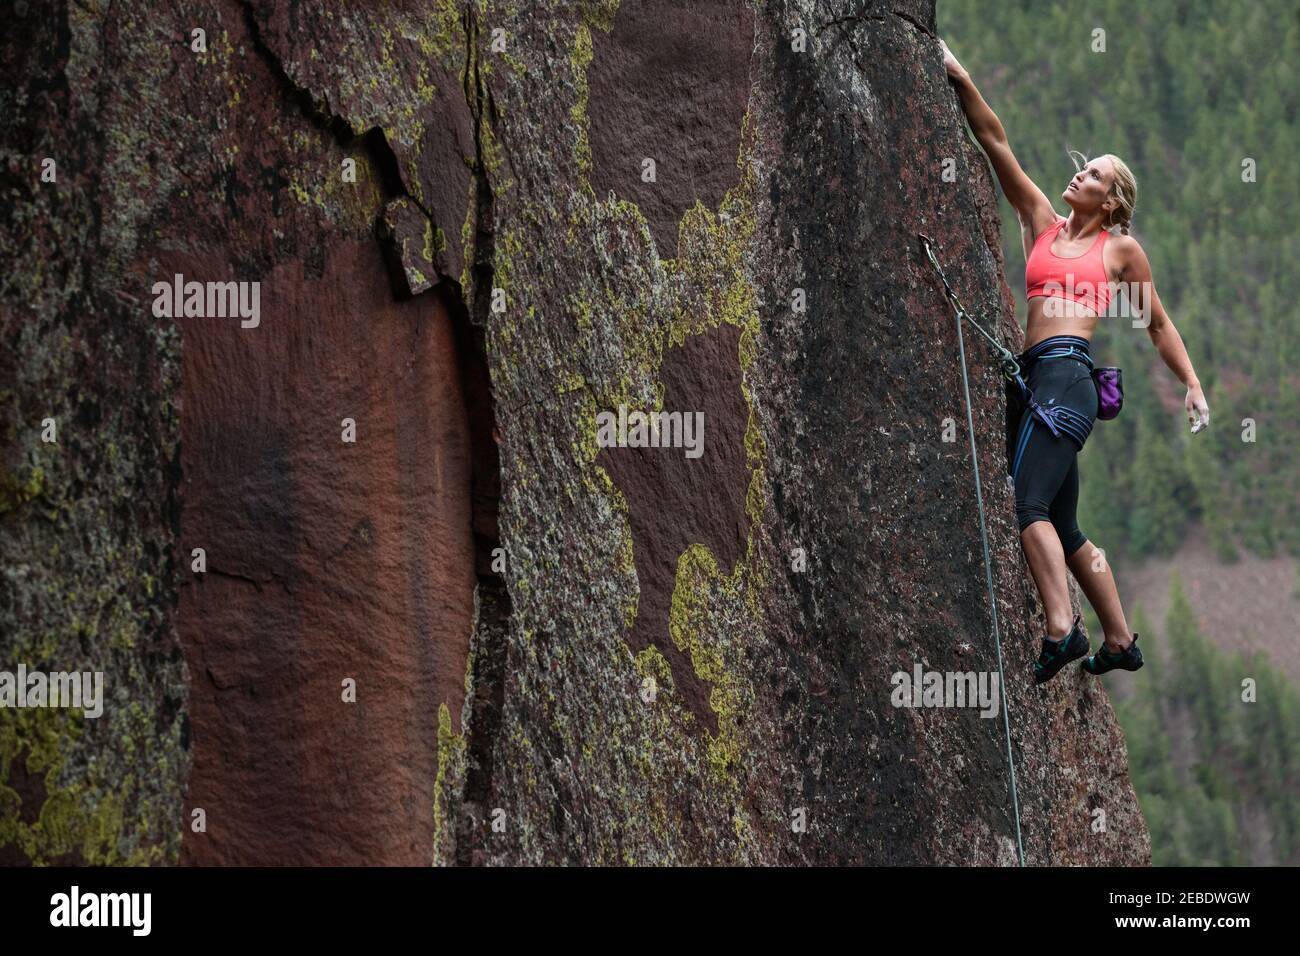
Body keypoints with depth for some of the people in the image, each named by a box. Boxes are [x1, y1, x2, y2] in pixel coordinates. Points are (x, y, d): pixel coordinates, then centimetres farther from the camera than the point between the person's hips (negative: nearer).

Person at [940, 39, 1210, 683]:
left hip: (1069, 373, -7)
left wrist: (1193, 385, 11)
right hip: (1032, 377, 7)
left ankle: (1061, 630, -32)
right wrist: (960, 80, 9)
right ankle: (1120, 642, 17)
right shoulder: (1042, 224, 19)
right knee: (1062, 526, 10)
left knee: (1029, 503, -23)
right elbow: (995, 142, 15)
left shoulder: (1120, 249, 8)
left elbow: (1158, 322, 17)